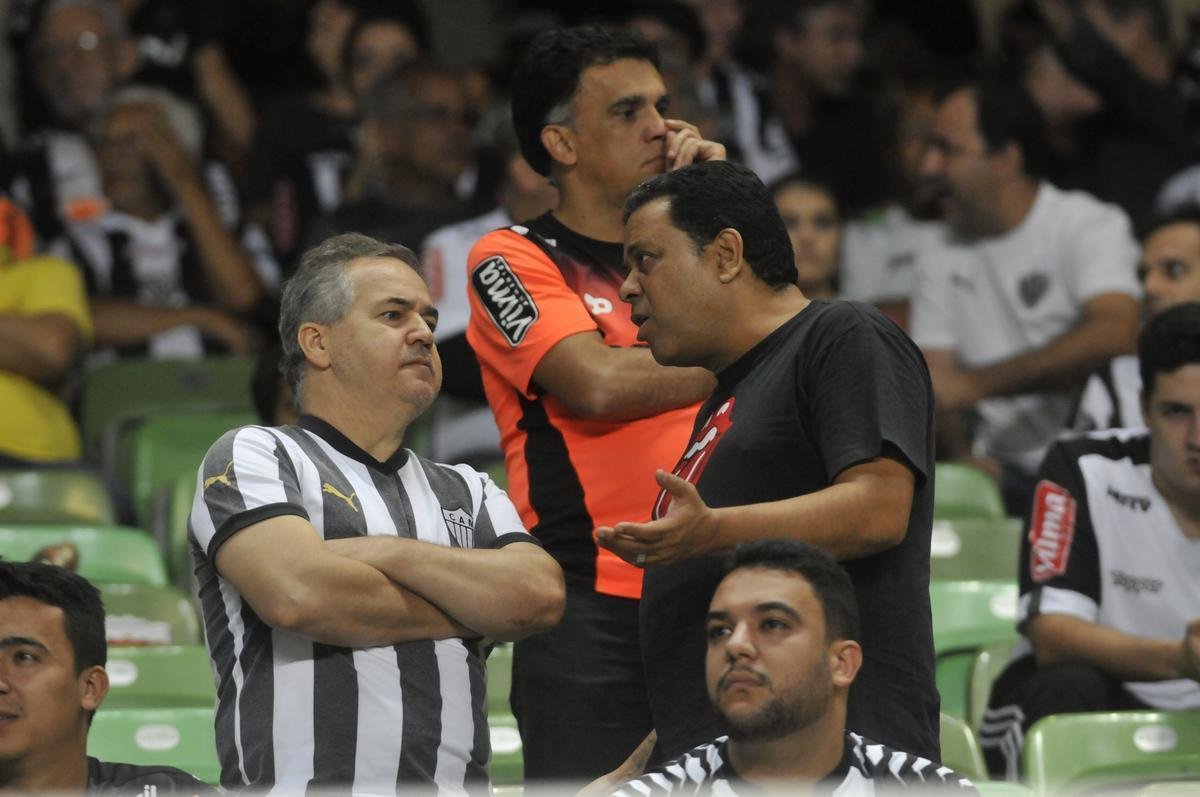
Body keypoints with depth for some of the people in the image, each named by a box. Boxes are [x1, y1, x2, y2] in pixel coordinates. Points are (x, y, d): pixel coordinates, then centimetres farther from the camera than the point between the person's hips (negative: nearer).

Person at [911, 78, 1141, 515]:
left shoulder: (1091, 225, 0)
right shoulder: (940, 266, 17)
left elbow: (1114, 336, -18)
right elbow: (935, 378, 8)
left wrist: (975, 383, -18)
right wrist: (960, 453, -15)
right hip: (1008, 472, 3)